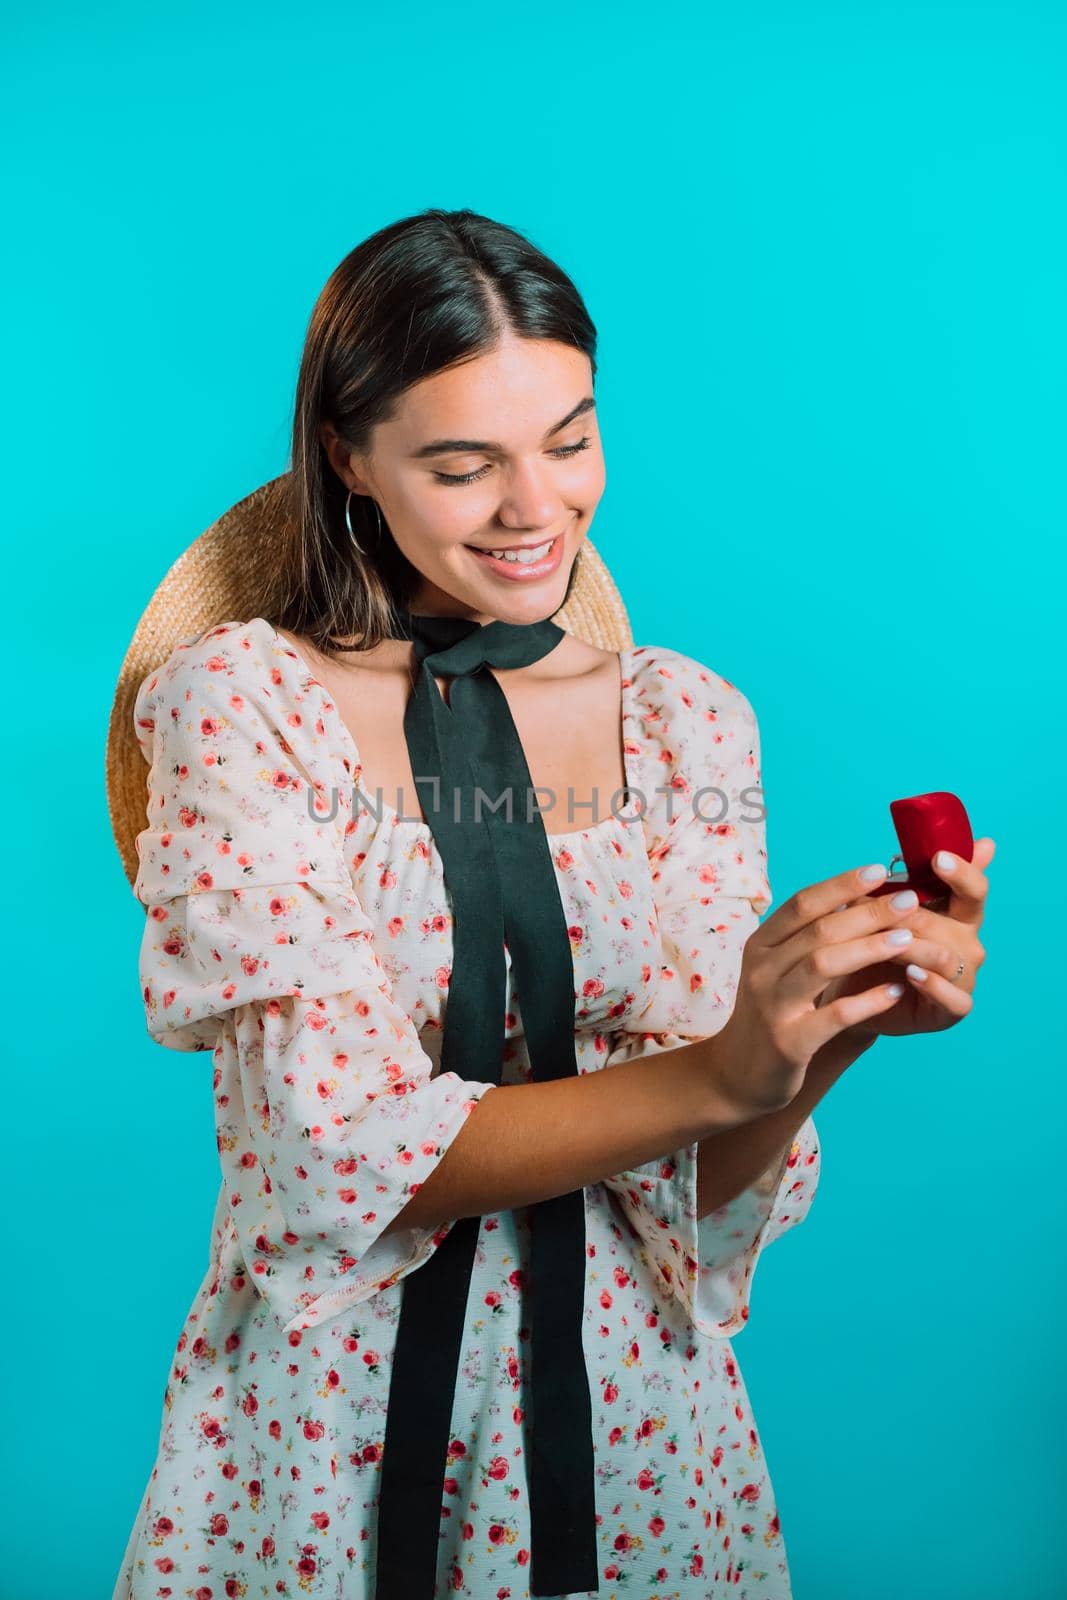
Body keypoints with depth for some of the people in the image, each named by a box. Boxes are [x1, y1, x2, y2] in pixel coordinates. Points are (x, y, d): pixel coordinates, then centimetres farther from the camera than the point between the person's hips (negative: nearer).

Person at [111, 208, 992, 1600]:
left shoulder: (690, 723, -3)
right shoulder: (238, 703, -12)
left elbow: (709, 1189, -6)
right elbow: (346, 1151, -18)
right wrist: (718, 1073, -30)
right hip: (327, 1436, -2)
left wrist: (839, 1031, -25)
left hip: (630, 1414, 3)